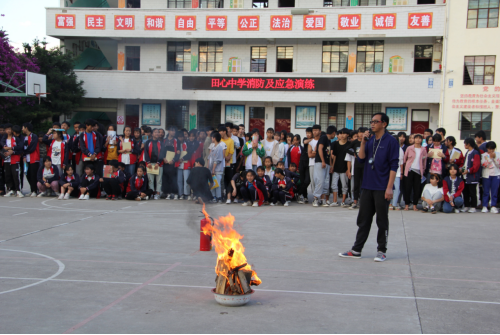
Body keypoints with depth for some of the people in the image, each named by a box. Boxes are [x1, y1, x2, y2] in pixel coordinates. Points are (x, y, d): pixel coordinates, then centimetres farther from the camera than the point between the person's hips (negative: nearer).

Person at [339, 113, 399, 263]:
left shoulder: (391, 141, -6)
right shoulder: (370, 141, 12)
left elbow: (393, 166, -9)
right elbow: (361, 159, 6)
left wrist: (389, 187, -15)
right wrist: (363, 142, -5)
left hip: (382, 188, -6)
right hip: (367, 187, 6)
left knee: (382, 221, 3)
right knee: (363, 219, 9)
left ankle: (382, 251, 13)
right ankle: (356, 250, 15)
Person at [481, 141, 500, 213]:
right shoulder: (484, 155, 3)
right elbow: (484, 165, -8)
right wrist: (490, 158, -11)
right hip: (486, 175, -1)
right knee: (486, 191, 0)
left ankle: (493, 206, 1)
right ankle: (484, 206, 5)